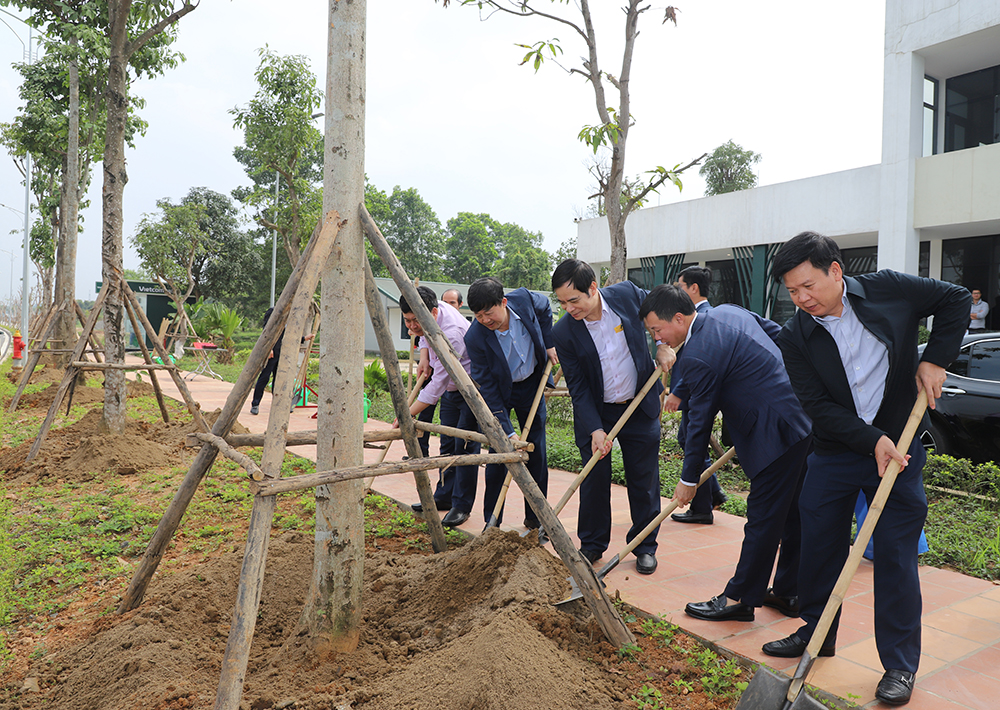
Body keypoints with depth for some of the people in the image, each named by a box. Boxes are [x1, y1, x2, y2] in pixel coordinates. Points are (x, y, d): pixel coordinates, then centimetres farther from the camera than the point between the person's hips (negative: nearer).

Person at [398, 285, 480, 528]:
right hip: (451, 388, 9)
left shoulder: (451, 334, -36)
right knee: (447, 444, 12)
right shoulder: (429, 315, -9)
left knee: (465, 446, -11)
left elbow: (436, 386, -36)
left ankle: (462, 506, -3)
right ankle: (444, 496, 22)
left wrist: (406, 416, -36)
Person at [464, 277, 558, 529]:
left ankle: (535, 516, 19)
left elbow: (545, 308, 5)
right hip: (500, 392, -3)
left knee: (537, 451, 5)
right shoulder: (475, 338, -30)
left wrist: (549, 344, 0)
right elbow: (487, 389, -25)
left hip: (532, 383, 3)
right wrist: (508, 432, -28)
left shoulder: (524, 299, -22)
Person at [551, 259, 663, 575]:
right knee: (594, 480, 5)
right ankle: (592, 545, 25)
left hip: (641, 408, 1)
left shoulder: (628, 294, -13)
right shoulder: (563, 332, -16)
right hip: (595, 413, -1)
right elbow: (578, 387, -13)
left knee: (644, 480, 8)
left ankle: (645, 546, 25)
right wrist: (595, 429, -20)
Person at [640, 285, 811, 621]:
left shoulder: (697, 357, -19)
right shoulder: (728, 310, 8)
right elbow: (779, 334, 19)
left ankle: (740, 598, 14)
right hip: (807, 416, 10)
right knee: (792, 514, 18)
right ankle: (788, 591, 31)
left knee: (763, 519, 1)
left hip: (779, 433, -10)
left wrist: (689, 479, 0)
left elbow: (700, 422, -12)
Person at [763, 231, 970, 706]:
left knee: (896, 556, 2)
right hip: (833, 454, 2)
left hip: (897, 448, -1)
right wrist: (871, 441, -21)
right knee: (819, 549, 9)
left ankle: (901, 665, 15)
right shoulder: (795, 337, -8)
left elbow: (956, 299, 6)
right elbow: (818, 407, -11)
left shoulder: (888, 290, -8)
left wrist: (935, 359, -4)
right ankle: (815, 635, 29)